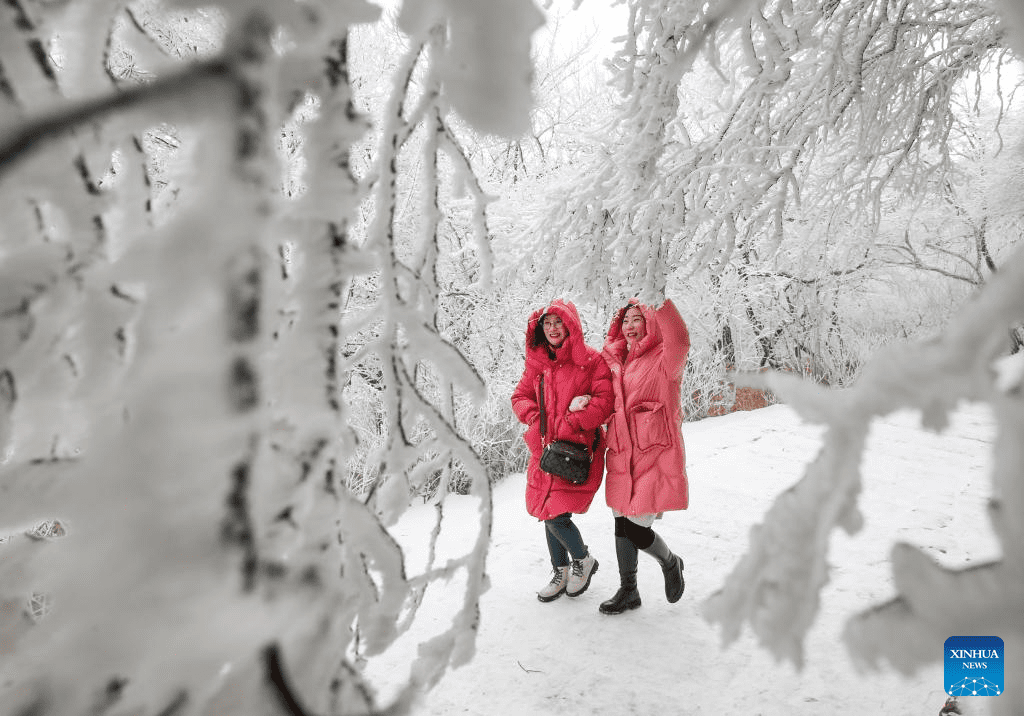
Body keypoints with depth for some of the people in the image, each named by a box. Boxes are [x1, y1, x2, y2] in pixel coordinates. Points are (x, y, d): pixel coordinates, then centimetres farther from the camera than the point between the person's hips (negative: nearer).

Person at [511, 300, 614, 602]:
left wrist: (570, 423, -18)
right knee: (547, 515, 12)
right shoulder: (537, 362, 9)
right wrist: (537, 419, -6)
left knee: (557, 516, -10)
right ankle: (561, 573, 35)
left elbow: (604, 403, -13)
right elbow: (520, 397, 12)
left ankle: (584, 560, 21)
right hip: (545, 450, 6)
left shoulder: (592, 360, -7)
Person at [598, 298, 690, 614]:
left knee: (636, 528, -5)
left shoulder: (664, 359, -7)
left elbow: (679, 340, -31)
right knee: (622, 523, 13)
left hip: (655, 453, -6)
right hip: (622, 455, 6)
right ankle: (628, 591, 33)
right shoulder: (615, 360, 13)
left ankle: (670, 564, 29)